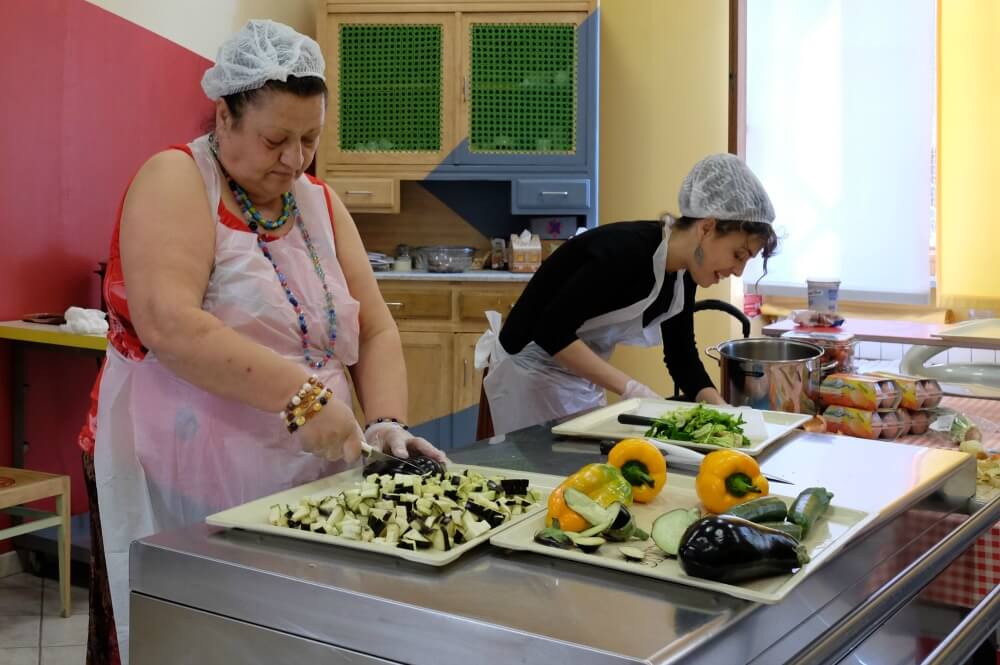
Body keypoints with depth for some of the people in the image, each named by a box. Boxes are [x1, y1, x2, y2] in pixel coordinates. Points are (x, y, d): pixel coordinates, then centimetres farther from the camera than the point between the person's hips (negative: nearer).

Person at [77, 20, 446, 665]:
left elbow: (376, 330, 7)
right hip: (188, 483, -5)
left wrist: (388, 422, -10)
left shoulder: (320, 202, 11)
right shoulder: (176, 181, -7)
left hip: (309, 480, 6)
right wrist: (301, 395, -26)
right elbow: (168, 325, -23)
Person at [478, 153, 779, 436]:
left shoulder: (683, 274, -3)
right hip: (531, 370, -8)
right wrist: (631, 389, -30)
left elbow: (682, 356, 5)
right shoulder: (624, 251, -28)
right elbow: (551, 331, -30)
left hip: (582, 378, 8)